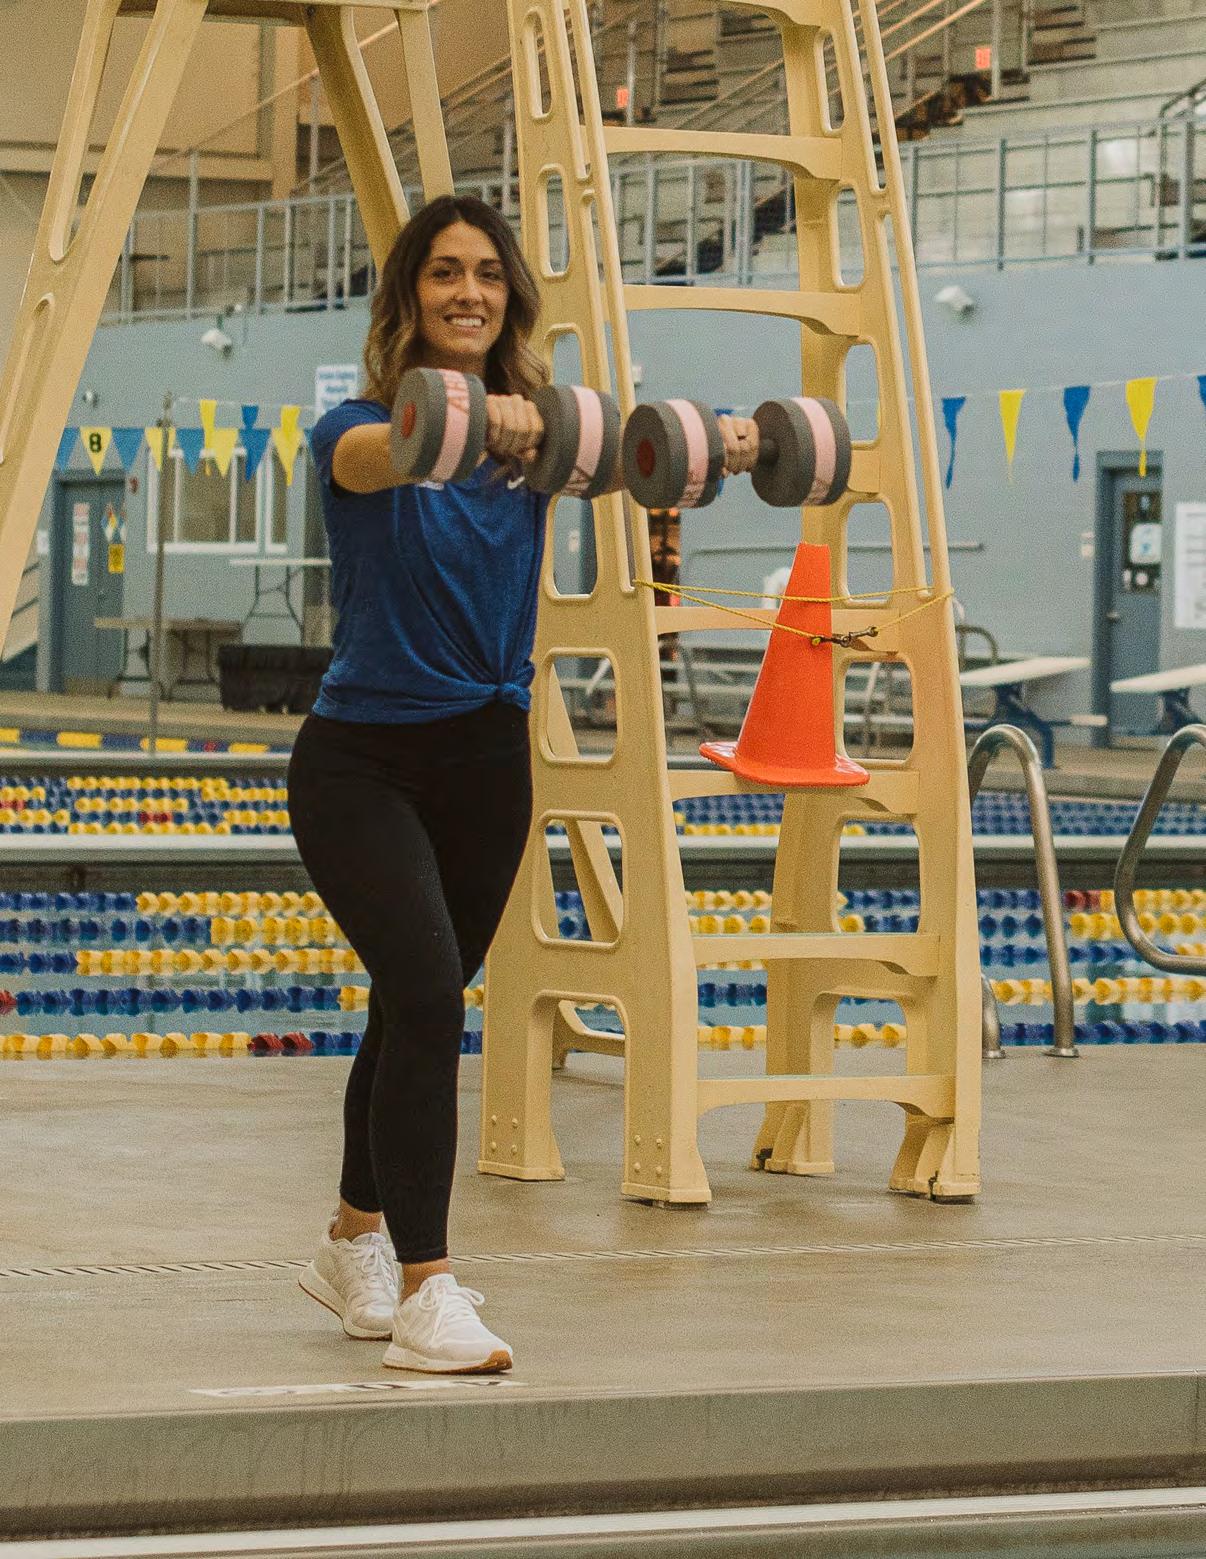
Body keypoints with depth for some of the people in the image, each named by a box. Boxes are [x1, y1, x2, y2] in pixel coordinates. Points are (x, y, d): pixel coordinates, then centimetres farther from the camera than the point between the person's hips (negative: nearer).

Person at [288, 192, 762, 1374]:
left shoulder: (534, 432, 2)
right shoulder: (364, 429, -11)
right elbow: (368, 456, -36)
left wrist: (711, 448, -39)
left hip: (487, 757, 5)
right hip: (363, 760, -5)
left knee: (423, 1005, 17)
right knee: (426, 989, -22)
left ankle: (354, 1246, 37)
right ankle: (422, 1291, -21)